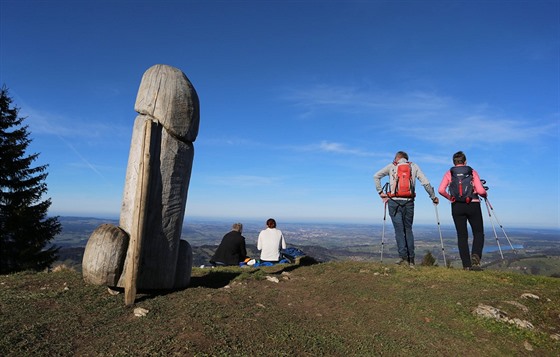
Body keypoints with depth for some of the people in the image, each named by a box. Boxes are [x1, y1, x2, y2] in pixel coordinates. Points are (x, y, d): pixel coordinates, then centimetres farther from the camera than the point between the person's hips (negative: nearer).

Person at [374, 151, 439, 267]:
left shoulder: (392, 166, 12)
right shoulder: (414, 166, 15)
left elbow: (376, 176, 6)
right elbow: (426, 182, 8)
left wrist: (380, 192, 9)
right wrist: (433, 197, 16)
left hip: (394, 201, -1)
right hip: (408, 202, 2)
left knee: (399, 230, 0)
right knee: (408, 229, 11)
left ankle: (404, 257, -8)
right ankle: (411, 260, 8)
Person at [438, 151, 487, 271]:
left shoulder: (449, 173, 7)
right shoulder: (472, 172, 4)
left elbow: (441, 190, -7)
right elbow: (480, 191, -6)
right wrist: (485, 195, 16)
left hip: (456, 207, 1)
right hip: (473, 205, -1)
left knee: (462, 236, 7)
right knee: (478, 233, 12)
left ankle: (466, 264, 6)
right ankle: (475, 257, -11)